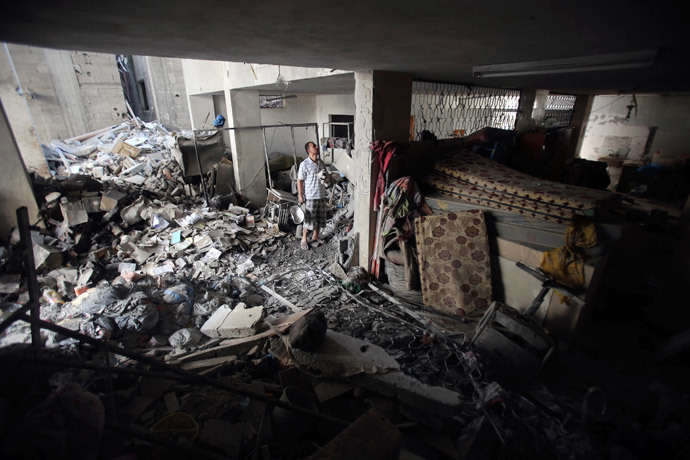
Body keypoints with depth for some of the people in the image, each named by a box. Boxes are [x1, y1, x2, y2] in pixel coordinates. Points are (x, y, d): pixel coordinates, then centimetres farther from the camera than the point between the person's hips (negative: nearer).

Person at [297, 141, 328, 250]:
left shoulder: (321, 163, 6)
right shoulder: (304, 164, -12)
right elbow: (299, 181, -10)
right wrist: (300, 196, -12)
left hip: (321, 195, 6)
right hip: (310, 196, -6)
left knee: (320, 218, 14)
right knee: (309, 219, 1)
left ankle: (315, 236, 33)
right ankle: (304, 240, 16)